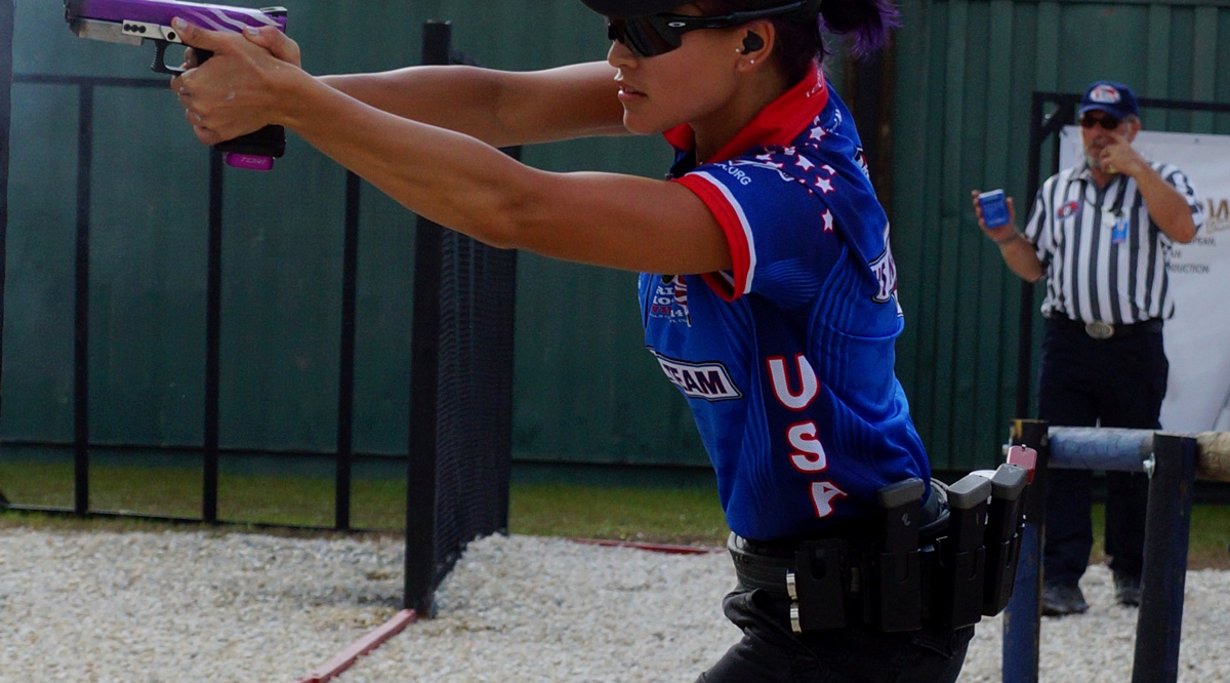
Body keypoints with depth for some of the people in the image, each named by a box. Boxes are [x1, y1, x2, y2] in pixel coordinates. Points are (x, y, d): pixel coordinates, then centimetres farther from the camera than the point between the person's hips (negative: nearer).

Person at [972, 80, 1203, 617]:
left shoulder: (1160, 181, 5)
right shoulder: (1057, 190, 15)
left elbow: (1184, 229, -16)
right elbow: (1034, 267, 20)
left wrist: (1135, 167, -16)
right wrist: (1006, 237, 0)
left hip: (1135, 345, -2)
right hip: (1069, 341, 2)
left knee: (1134, 463, 6)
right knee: (1060, 460, -6)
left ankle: (1133, 573, 19)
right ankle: (1060, 579, -7)